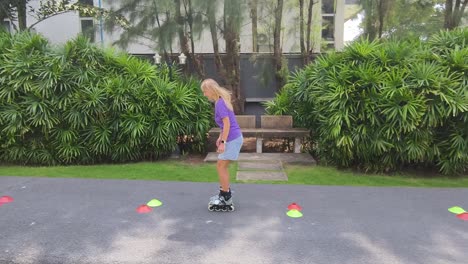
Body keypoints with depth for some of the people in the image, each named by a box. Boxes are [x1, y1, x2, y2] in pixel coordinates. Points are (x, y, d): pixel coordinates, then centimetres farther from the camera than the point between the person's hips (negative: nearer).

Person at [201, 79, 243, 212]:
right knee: (222, 166, 16)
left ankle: (227, 200, 3)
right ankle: (225, 193, 27)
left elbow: (227, 123, -21)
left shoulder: (220, 103, -16)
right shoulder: (221, 101, 13)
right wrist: (220, 137, 22)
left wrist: (223, 142, -21)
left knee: (221, 166, -3)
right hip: (233, 138, 9)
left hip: (233, 139, -9)